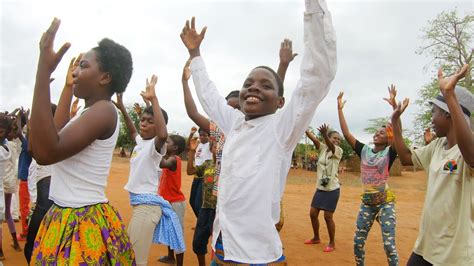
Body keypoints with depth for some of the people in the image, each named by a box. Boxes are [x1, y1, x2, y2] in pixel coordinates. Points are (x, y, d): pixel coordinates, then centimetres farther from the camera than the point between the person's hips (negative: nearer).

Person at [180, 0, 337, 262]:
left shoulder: (281, 128, -10)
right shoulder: (234, 125, 4)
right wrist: (194, 52, 27)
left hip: (258, 254, -5)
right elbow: (208, 95, 20)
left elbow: (319, 74, -19)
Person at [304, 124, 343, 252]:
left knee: (328, 217, -1)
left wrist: (324, 135, -51)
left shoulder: (338, 151, -8)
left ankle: (332, 243, 18)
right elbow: (313, 138, -10)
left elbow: (331, 146, -31)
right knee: (313, 213, 10)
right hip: (320, 188, 5)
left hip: (332, 189, -5)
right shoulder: (323, 148, 3)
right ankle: (316, 238, 31)